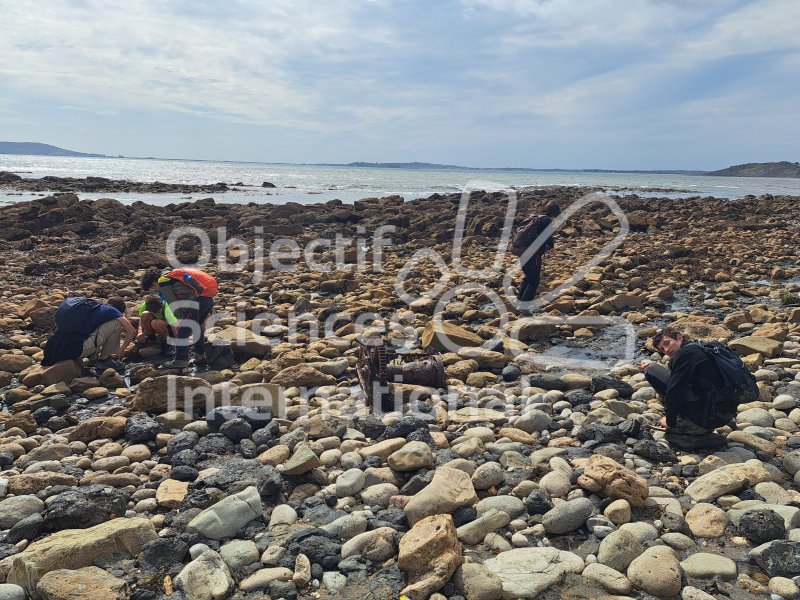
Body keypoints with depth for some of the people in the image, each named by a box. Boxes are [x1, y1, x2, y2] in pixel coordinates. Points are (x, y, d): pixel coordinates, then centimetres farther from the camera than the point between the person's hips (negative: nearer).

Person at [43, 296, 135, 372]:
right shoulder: (110, 311, 3)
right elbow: (132, 331, -1)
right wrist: (120, 351, 13)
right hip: (77, 350, -8)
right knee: (117, 323, -3)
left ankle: (93, 357, 18)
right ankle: (103, 359, 7)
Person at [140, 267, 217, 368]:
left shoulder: (162, 281, 2)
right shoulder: (171, 276, 28)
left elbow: (173, 305, -2)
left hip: (199, 297, -9)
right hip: (209, 298, 9)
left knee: (183, 329, -1)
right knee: (196, 326, 23)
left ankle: (181, 360, 0)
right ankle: (200, 356, 27)